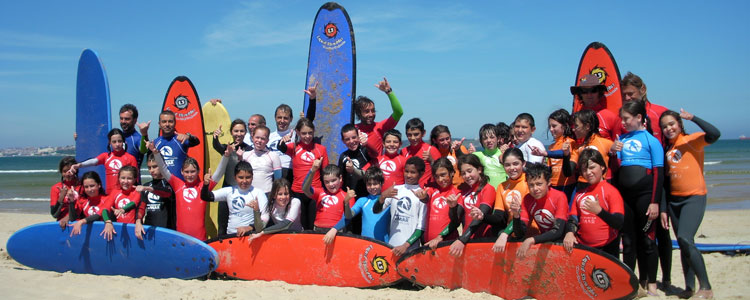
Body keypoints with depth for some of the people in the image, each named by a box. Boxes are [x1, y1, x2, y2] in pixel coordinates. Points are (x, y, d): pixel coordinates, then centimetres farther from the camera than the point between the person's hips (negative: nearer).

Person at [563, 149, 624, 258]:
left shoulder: (611, 191, -5)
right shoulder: (580, 194, 12)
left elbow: (619, 224, -15)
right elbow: (572, 218, 8)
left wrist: (599, 211, -31)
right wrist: (569, 233, -13)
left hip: (607, 249, -4)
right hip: (582, 247, 4)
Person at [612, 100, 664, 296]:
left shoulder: (651, 139, -3)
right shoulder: (622, 139, 12)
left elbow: (658, 172, -7)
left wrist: (655, 201, -12)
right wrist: (612, 152, -5)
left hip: (644, 193, -5)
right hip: (624, 194, 5)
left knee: (647, 239, 1)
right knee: (628, 239, 10)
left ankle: (651, 283, 13)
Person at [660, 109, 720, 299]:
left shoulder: (692, 140, -3)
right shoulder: (666, 150, 12)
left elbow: (714, 134, -25)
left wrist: (692, 117, -19)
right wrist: (663, 209, 9)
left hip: (694, 197, -6)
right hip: (674, 200, 6)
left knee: (685, 239, -20)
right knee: (684, 245, 8)